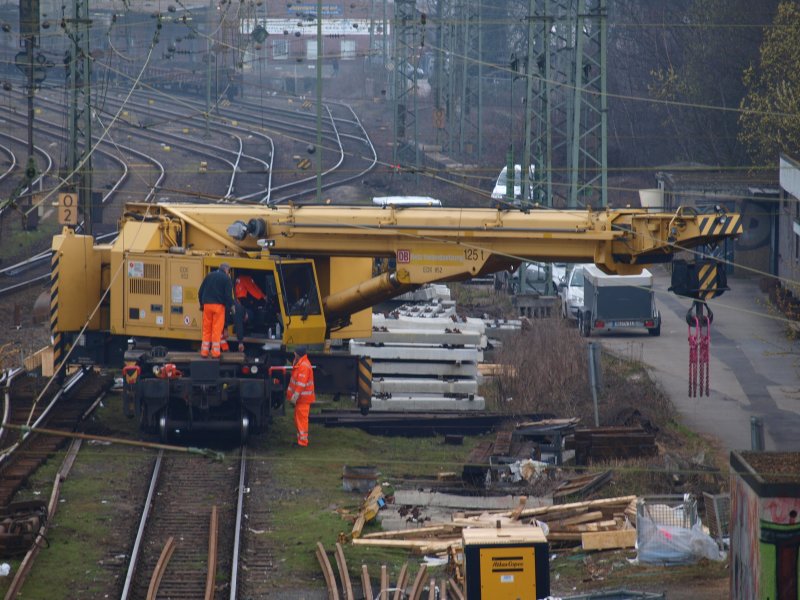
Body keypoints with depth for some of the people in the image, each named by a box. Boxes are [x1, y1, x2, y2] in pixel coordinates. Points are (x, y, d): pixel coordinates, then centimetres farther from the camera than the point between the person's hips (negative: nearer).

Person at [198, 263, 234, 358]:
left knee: (206, 330, 10)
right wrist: (229, 307, -1)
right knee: (217, 330, -1)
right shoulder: (226, 278, -3)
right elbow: (228, 295, -9)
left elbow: (200, 292, 13)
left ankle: (204, 352, 9)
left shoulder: (209, 276, 12)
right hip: (219, 306, -4)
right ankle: (215, 353, -1)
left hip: (207, 305, 4)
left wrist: (201, 304, 20)